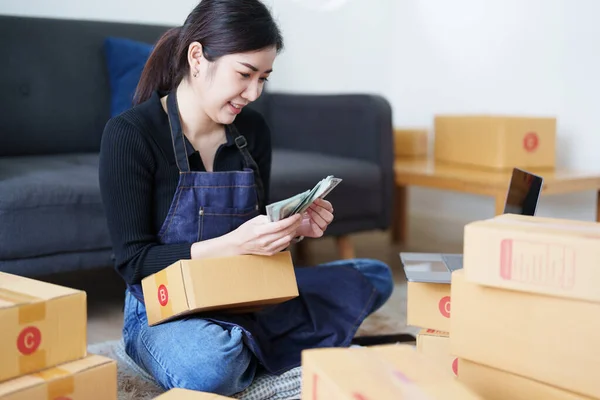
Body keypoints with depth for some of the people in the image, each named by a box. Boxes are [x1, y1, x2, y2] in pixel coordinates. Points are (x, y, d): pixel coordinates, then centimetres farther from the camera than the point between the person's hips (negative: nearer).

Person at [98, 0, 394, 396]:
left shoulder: (253, 129, 1)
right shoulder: (130, 134, -16)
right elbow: (133, 261, -17)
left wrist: (294, 227, -12)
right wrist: (235, 243, -29)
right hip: (166, 312, -5)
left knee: (374, 277, -1)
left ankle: (244, 348, -3)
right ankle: (251, 348, -3)